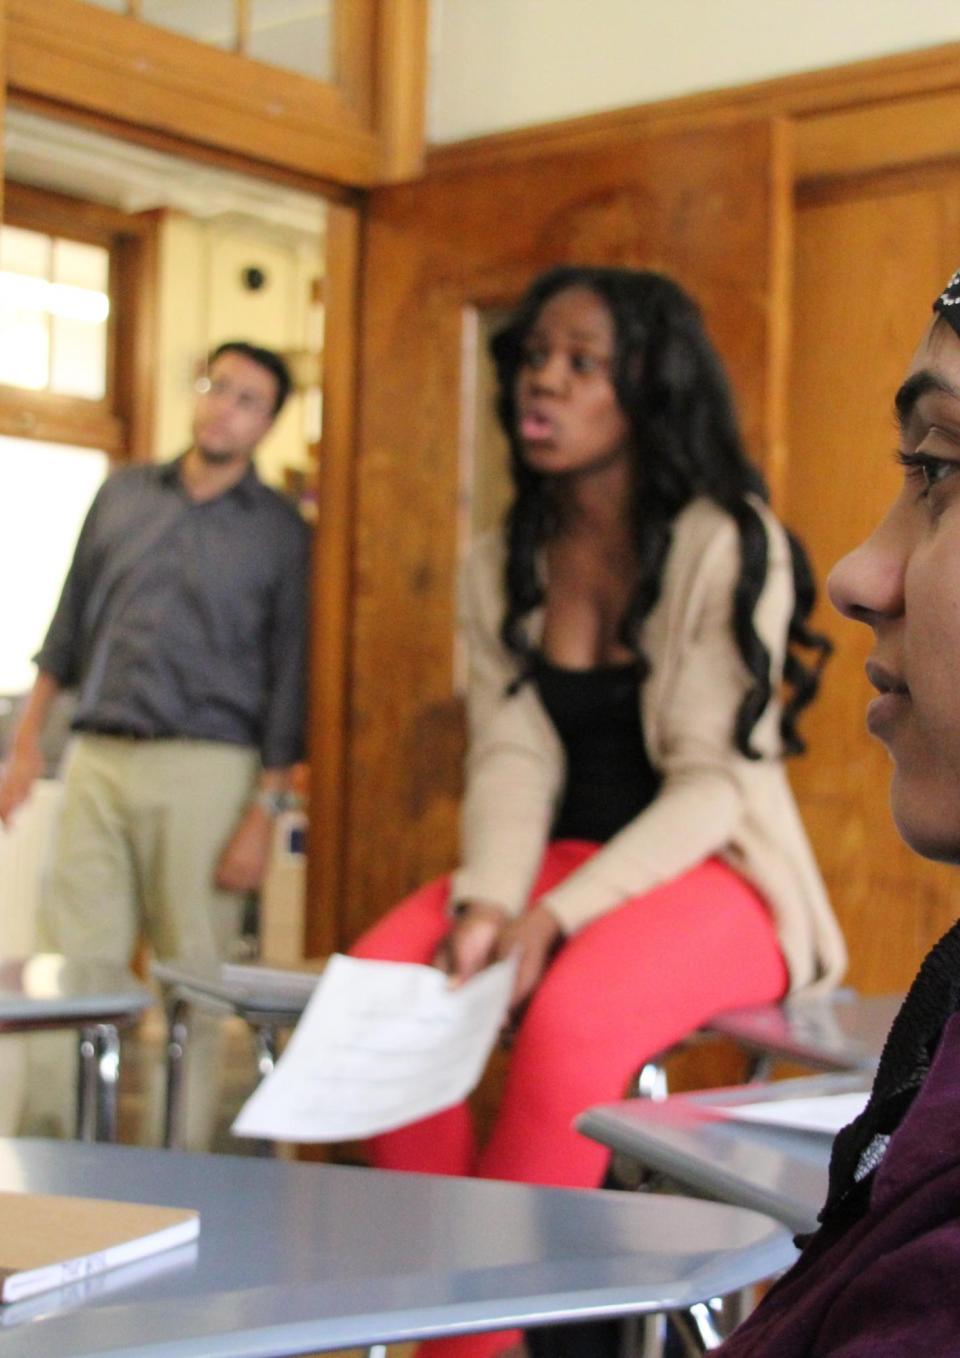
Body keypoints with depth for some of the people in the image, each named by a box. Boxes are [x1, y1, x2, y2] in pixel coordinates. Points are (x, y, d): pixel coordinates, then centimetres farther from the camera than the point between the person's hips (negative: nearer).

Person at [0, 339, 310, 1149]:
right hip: (97, 761, 3)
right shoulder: (123, 494, 14)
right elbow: (69, 625, 18)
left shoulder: (281, 531, 4)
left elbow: (288, 680, 1)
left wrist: (264, 813, -5)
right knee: (69, 968, -1)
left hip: (204, 770, -3)